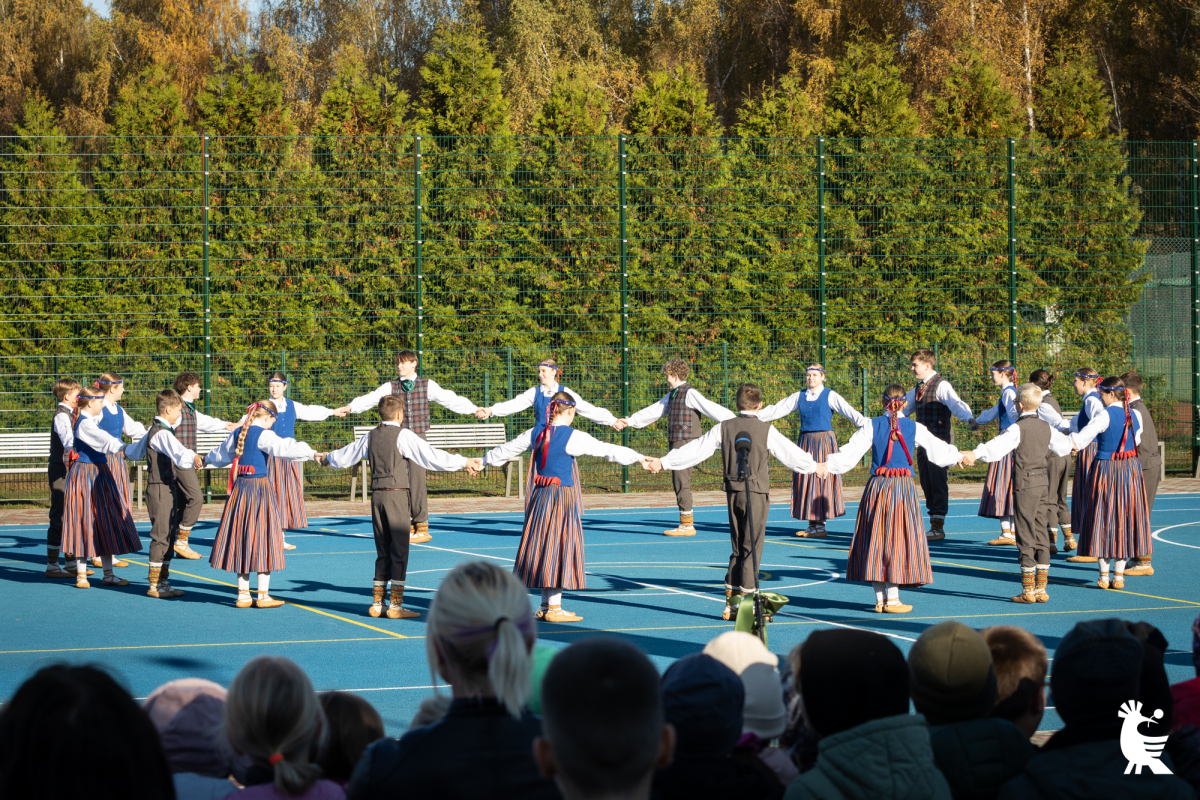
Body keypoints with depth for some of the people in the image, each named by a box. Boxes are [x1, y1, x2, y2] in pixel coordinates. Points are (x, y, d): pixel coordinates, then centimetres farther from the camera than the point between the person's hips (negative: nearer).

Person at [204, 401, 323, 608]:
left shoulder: (237, 433, 10)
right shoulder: (263, 435, -12)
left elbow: (221, 455, 27)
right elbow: (284, 448, -27)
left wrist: (206, 459, 48)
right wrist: (312, 453, -28)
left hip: (240, 488, 7)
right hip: (260, 487, -7)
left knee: (241, 538, 11)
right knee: (263, 540, 0)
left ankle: (243, 594, 14)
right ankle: (263, 595, 3)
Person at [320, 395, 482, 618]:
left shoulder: (371, 437, 12)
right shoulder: (403, 435, -6)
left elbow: (345, 456, 24)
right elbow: (431, 456, -13)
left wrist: (328, 459, 46)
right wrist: (464, 462, -9)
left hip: (377, 495, 6)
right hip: (397, 494, -6)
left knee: (383, 552, 14)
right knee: (399, 551, -2)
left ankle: (376, 604, 15)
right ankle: (396, 606, -4)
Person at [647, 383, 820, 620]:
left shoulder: (724, 428, 2)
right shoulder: (766, 430, -6)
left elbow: (695, 450, 4)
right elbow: (790, 454, 3)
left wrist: (663, 462, 13)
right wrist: (814, 467, 20)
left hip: (733, 491, 4)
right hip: (757, 493, -4)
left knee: (738, 548, 13)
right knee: (752, 548, 0)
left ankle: (731, 602, 10)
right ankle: (744, 599, -5)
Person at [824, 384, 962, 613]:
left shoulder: (872, 426, 0)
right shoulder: (914, 428, 2)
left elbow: (850, 452, -5)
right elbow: (938, 450, 13)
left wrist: (826, 465, 5)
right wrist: (959, 456, 32)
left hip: (877, 486, 1)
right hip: (903, 487, -1)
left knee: (876, 540, 7)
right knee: (898, 540, 3)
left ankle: (880, 598, 7)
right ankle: (892, 598, 2)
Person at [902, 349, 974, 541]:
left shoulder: (941, 386, -10)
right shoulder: (918, 389, 16)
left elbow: (955, 403, -26)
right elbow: (904, 407, 29)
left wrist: (968, 417, -45)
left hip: (939, 441, -8)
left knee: (937, 481, -7)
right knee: (926, 482, 10)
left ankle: (938, 527, -4)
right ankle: (934, 523, 18)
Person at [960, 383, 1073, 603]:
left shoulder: (1018, 428, -13)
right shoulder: (1046, 427, 9)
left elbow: (998, 445, -31)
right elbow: (1063, 446, 25)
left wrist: (975, 454, -44)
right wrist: (1070, 445, 50)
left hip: (1024, 484, -7)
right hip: (1042, 482, 7)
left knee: (1026, 536, -3)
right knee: (1041, 535, 10)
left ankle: (1028, 590, -1)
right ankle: (1041, 588, 11)